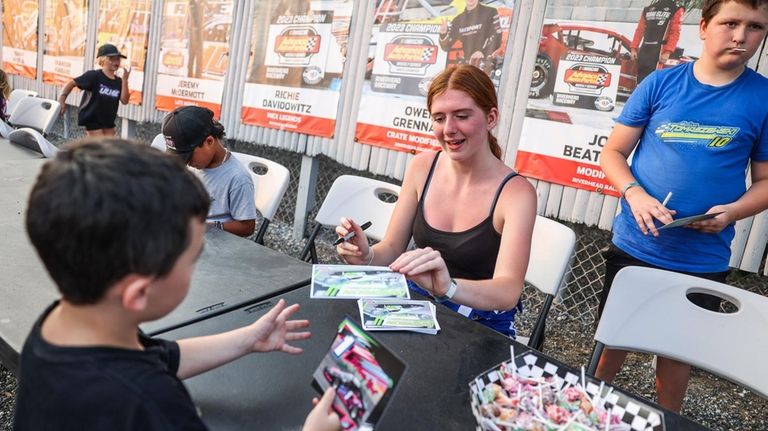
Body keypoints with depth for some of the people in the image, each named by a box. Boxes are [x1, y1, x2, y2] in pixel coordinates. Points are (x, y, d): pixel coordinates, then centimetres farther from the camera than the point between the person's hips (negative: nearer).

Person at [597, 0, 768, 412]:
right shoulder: (661, 83, -2)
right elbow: (613, 152, 0)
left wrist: (733, 211, -17)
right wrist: (635, 194, -18)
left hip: (702, 262, 0)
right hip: (633, 247, 1)